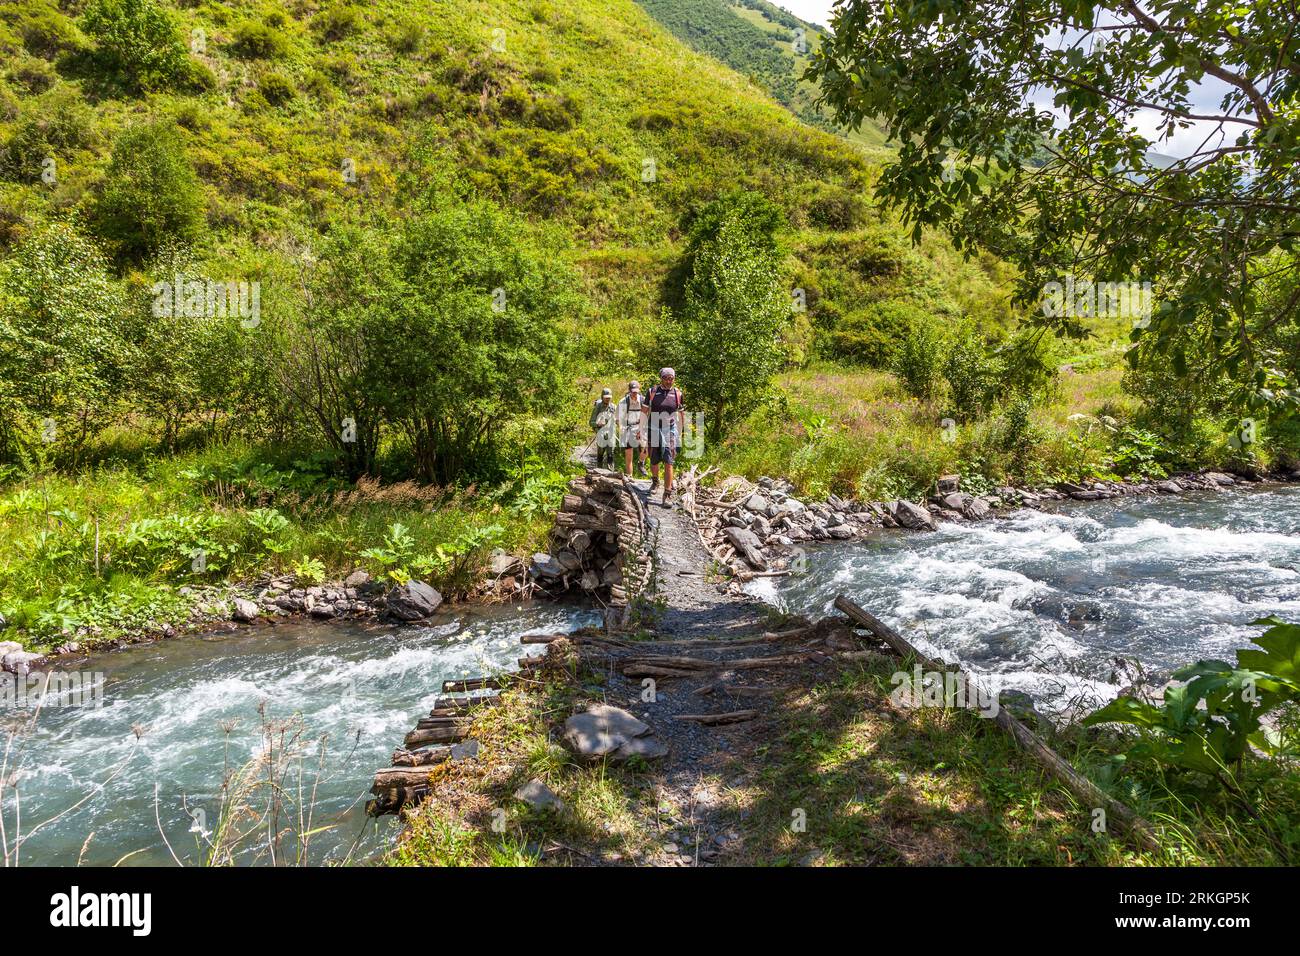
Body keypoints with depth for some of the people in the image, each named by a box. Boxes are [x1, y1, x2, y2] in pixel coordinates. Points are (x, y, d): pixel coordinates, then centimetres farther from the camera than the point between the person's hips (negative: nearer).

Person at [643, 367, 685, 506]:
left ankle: (668, 494, -7)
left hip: (670, 432, -1)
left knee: (668, 463, -9)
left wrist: (683, 431, 13)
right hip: (654, 431, 1)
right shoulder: (652, 391, 0)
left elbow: (682, 413, 12)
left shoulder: (678, 393, 2)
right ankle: (655, 480, 42)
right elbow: (645, 411, 6)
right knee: (654, 462, 11)